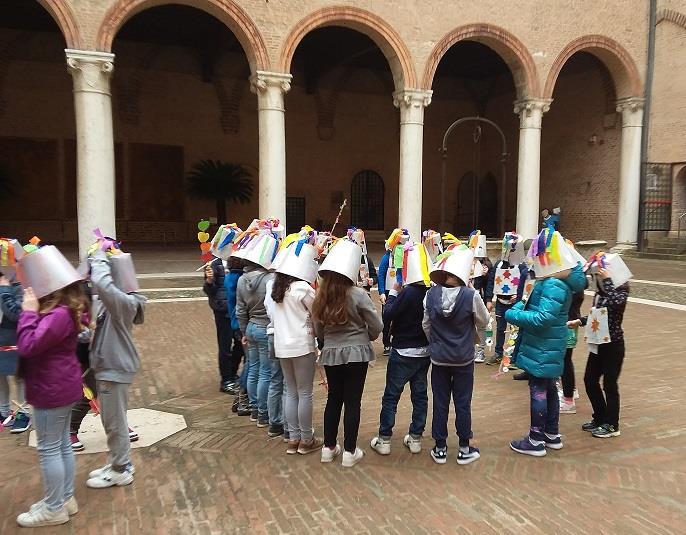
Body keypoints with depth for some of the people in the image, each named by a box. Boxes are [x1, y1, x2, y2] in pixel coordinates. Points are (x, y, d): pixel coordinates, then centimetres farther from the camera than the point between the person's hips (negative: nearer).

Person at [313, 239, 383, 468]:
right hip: (356, 353, -4)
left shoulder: (320, 296, -2)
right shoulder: (358, 294, -14)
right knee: (352, 401, 5)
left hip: (331, 354, 4)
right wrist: (364, 337, 10)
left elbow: (318, 331, 5)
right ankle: (350, 452, 13)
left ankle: (329, 448, 26)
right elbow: (377, 326, -9)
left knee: (334, 399, 16)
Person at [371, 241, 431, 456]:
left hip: (403, 353, -5)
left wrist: (393, 292, -7)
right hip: (425, 351, 6)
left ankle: (384, 439, 11)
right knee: (420, 394, 14)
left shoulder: (407, 293, -22)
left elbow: (387, 316, -17)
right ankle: (415, 438, 22)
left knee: (391, 396, 5)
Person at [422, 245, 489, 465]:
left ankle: (440, 448, 22)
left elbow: (426, 326, 1)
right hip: (464, 358, -2)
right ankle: (464, 449, 21)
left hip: (438, 358, 2)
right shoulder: (471, 296, -19)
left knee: (440, 403, 12)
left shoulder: (431, 294, -11)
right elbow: (483, 322, -2)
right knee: (463, 404, 11)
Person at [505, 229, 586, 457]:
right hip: (548, 346, 10)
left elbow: (543, 318, -28)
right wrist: (519, 308, 2)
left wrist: (512, 315, -22)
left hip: (542, 349, -10)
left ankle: (536, 441, 12)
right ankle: (552, 435, 33)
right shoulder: (556, 280, 8)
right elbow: (534, 304, 16)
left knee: (538, 389, 0)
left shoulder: (554, 285, -24)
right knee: (548, 387, 19)